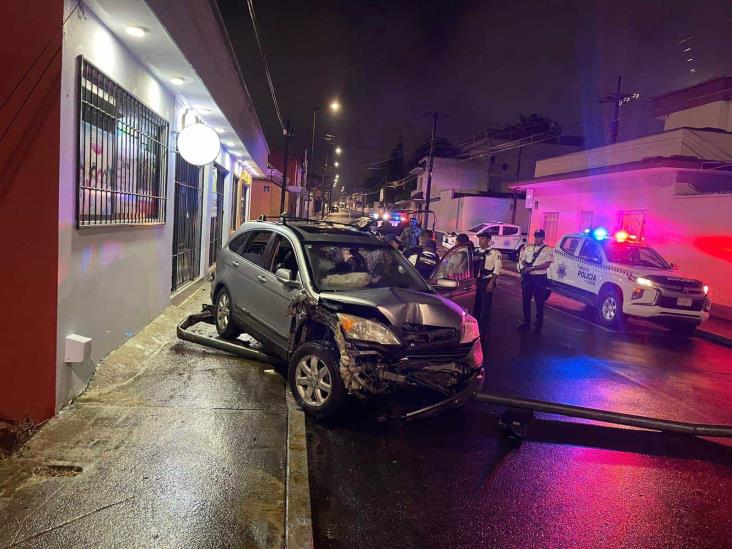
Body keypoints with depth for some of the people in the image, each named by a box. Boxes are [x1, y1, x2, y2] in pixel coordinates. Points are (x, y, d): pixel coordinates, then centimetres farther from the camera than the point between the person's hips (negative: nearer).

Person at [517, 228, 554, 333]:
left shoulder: (548, 250, -5)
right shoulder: (528, 247, 10)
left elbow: (547, 264, -15)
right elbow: (522, 259, 10)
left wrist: (532, 268, -20)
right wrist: (525, 264, -13)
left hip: (539, 278, -4)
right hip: (527, 277, 5)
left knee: (539, 303, 5)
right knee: (526, 301, 11)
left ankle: (538, 325, 15)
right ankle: (526, 322, 24)